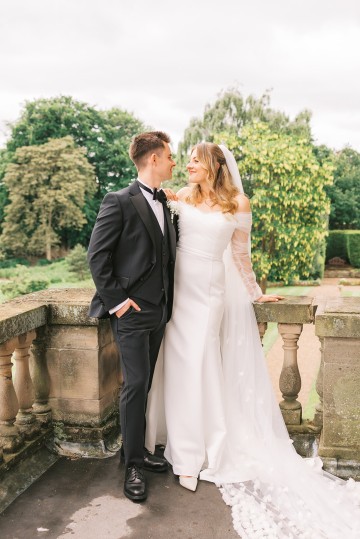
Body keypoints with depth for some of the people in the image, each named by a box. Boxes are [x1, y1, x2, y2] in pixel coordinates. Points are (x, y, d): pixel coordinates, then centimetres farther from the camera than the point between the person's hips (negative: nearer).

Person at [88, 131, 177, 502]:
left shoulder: (164, 204, 13)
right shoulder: (120, 202, -10)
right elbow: (97, 256, -13)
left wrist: (169, 299, 11)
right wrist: (115, 299, -14)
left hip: (159, 310, 7)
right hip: (132, 312, -7)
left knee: (145, 385, 15)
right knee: (135, 385, -3)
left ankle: (139, 450, 28)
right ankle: (133, 466, 10)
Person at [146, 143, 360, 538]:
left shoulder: (238, 205, 0)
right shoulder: (181, 198, 6)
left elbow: (240, 254, 8)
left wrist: (255, 294, 14)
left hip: (209, 290, -2)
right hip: (176, 289, 2)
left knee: (201, 368, -1)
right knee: (181, 369, 6)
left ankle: (200, 452, 16)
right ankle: (187, 454, 21)